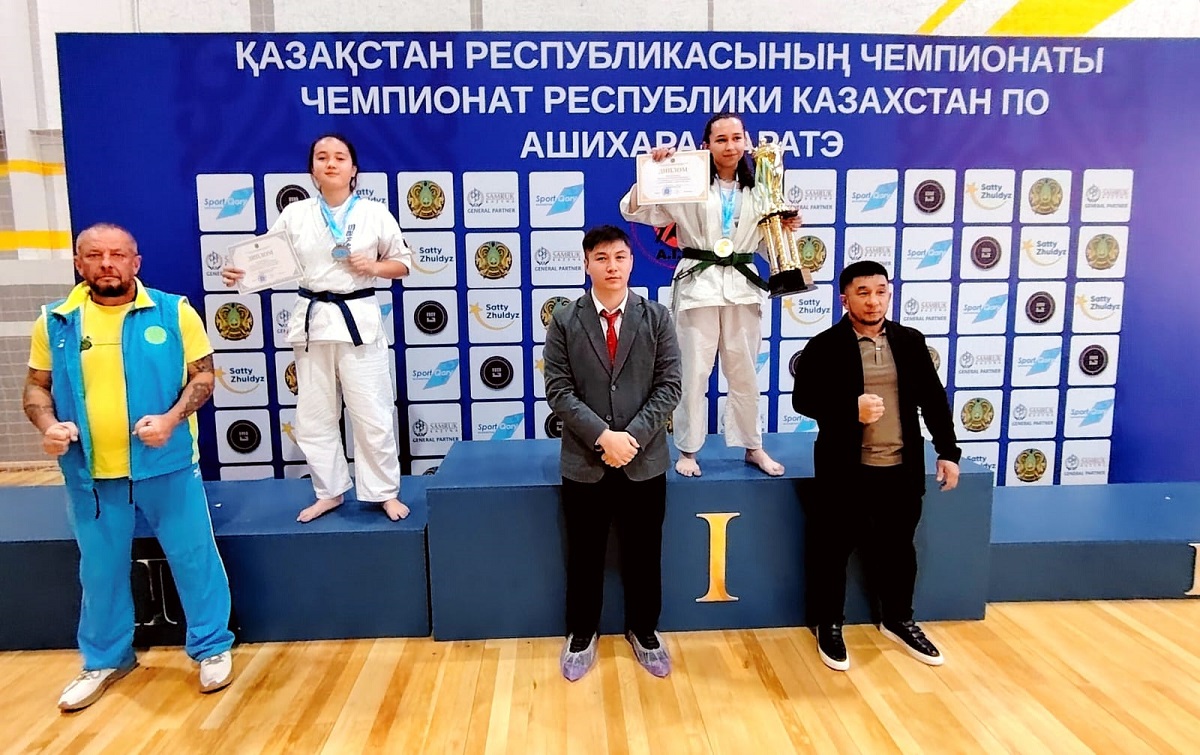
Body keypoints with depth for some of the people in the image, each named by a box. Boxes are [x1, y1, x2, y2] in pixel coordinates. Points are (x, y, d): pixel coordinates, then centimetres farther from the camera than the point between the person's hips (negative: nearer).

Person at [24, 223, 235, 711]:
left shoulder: (174, 312, -3)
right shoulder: (55, 321, 3)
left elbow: (202, 375, -2)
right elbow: (37, 385, 10)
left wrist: (172, 418, -18)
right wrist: (48, 425, -11)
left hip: (166, 464, -2)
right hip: (90, 472, 3)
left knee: (193, 556, 7)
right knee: (100, 569, 17)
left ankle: (213, 647, 26)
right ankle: (105, 660, 38)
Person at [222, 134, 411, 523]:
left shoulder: (375, 213, 0)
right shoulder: (295, 214, 4)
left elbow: (403, 263, 7)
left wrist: (374, 267, -12)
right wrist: (239, 272, -14)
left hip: (359, 319, -2)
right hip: (312, 320, 3)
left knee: (373, 414, 0)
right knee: (315, 416, 10)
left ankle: (384, 492, 18)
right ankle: (329, 492, 28)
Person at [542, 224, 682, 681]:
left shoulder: (657, 317, 0)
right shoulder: (565, 321, -2)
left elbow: (669, 386, -4)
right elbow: (558, 391, -7)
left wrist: (633, 436, -15)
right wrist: (604, 435, -17)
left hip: (645, 460, 1)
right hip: (584, 462, 0)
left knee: (643, 554, 14)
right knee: (585, 555, 13)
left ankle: (643, 631, 36)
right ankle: (582, 634, 34)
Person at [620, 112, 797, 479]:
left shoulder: (756, 189, 10)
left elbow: (762, 242, 16)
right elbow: (632, 210, -8)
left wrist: (785, 229, -2)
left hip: (742, 286, 3)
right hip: (698, 284, -3)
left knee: (744, 371, 12)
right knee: (694, 371, 4)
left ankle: (753, 447, 27)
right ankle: (688, 449, 19)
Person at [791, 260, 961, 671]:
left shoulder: (911, 341, 6)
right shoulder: (825, 346, -6)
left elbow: (934, 398, 9)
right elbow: (802, 399, -9)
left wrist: (947, 451, 4)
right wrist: (850, 409, -22)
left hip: (901, 468, 4)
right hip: (845, 470, -4)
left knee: (898, 548, 18)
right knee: (833, 550, 7)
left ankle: (898, 620, 39)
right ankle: (829, 626, 26)